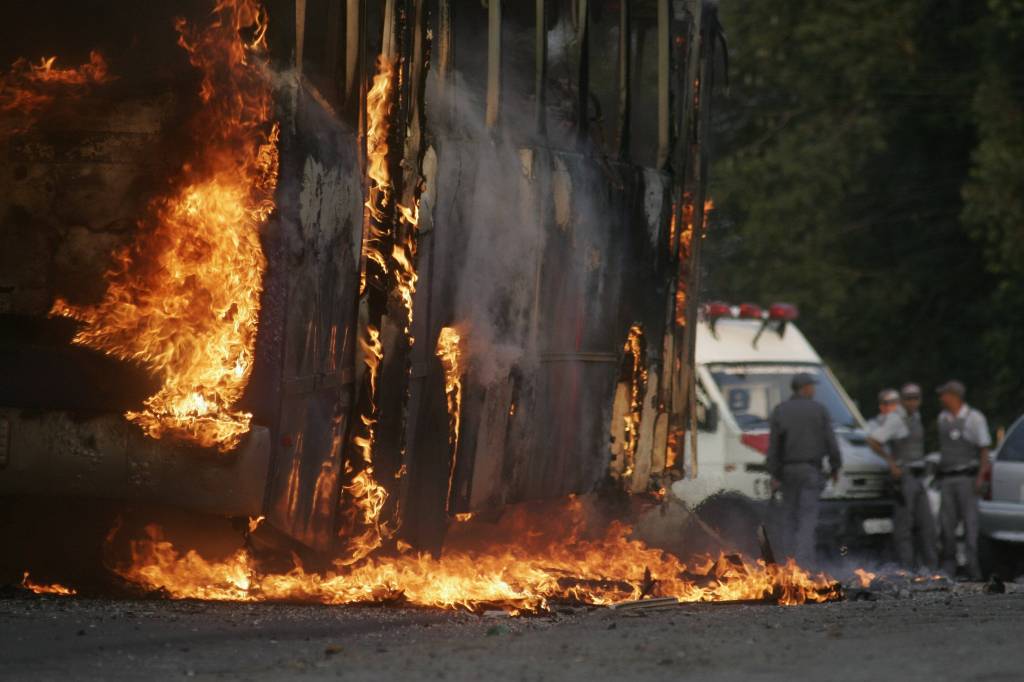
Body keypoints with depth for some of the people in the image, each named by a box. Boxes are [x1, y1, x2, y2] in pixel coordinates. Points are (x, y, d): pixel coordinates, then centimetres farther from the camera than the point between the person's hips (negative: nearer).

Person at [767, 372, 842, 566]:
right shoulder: (819, 410, -3)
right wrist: (835, 467, 9)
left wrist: (774, 475, 0)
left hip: (787, 470, 2)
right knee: (807, 517, -3)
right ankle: (804, 561, -15)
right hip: (810, 470, -2)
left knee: (789, 516, 11)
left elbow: (774, 445, -2)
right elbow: (830, 441, -2)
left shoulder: (780, 411, 2)